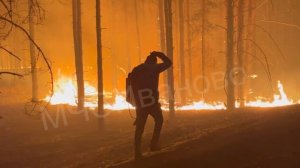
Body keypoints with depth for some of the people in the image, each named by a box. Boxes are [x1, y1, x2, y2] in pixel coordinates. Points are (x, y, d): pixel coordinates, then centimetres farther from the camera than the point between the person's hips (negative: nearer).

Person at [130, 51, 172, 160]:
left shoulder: (135, 70, 9)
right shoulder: (154, 68, 0)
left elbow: (132, 86, 8)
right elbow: (168, 63, 12)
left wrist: (136, 102, 14)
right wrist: (159, 54, 23)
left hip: (140, 103, 3)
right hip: (152, 102, -3)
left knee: (139, 128, 5)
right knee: (159, 121, 22)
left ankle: (137, 153, 0)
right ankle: (154, 144, 15)